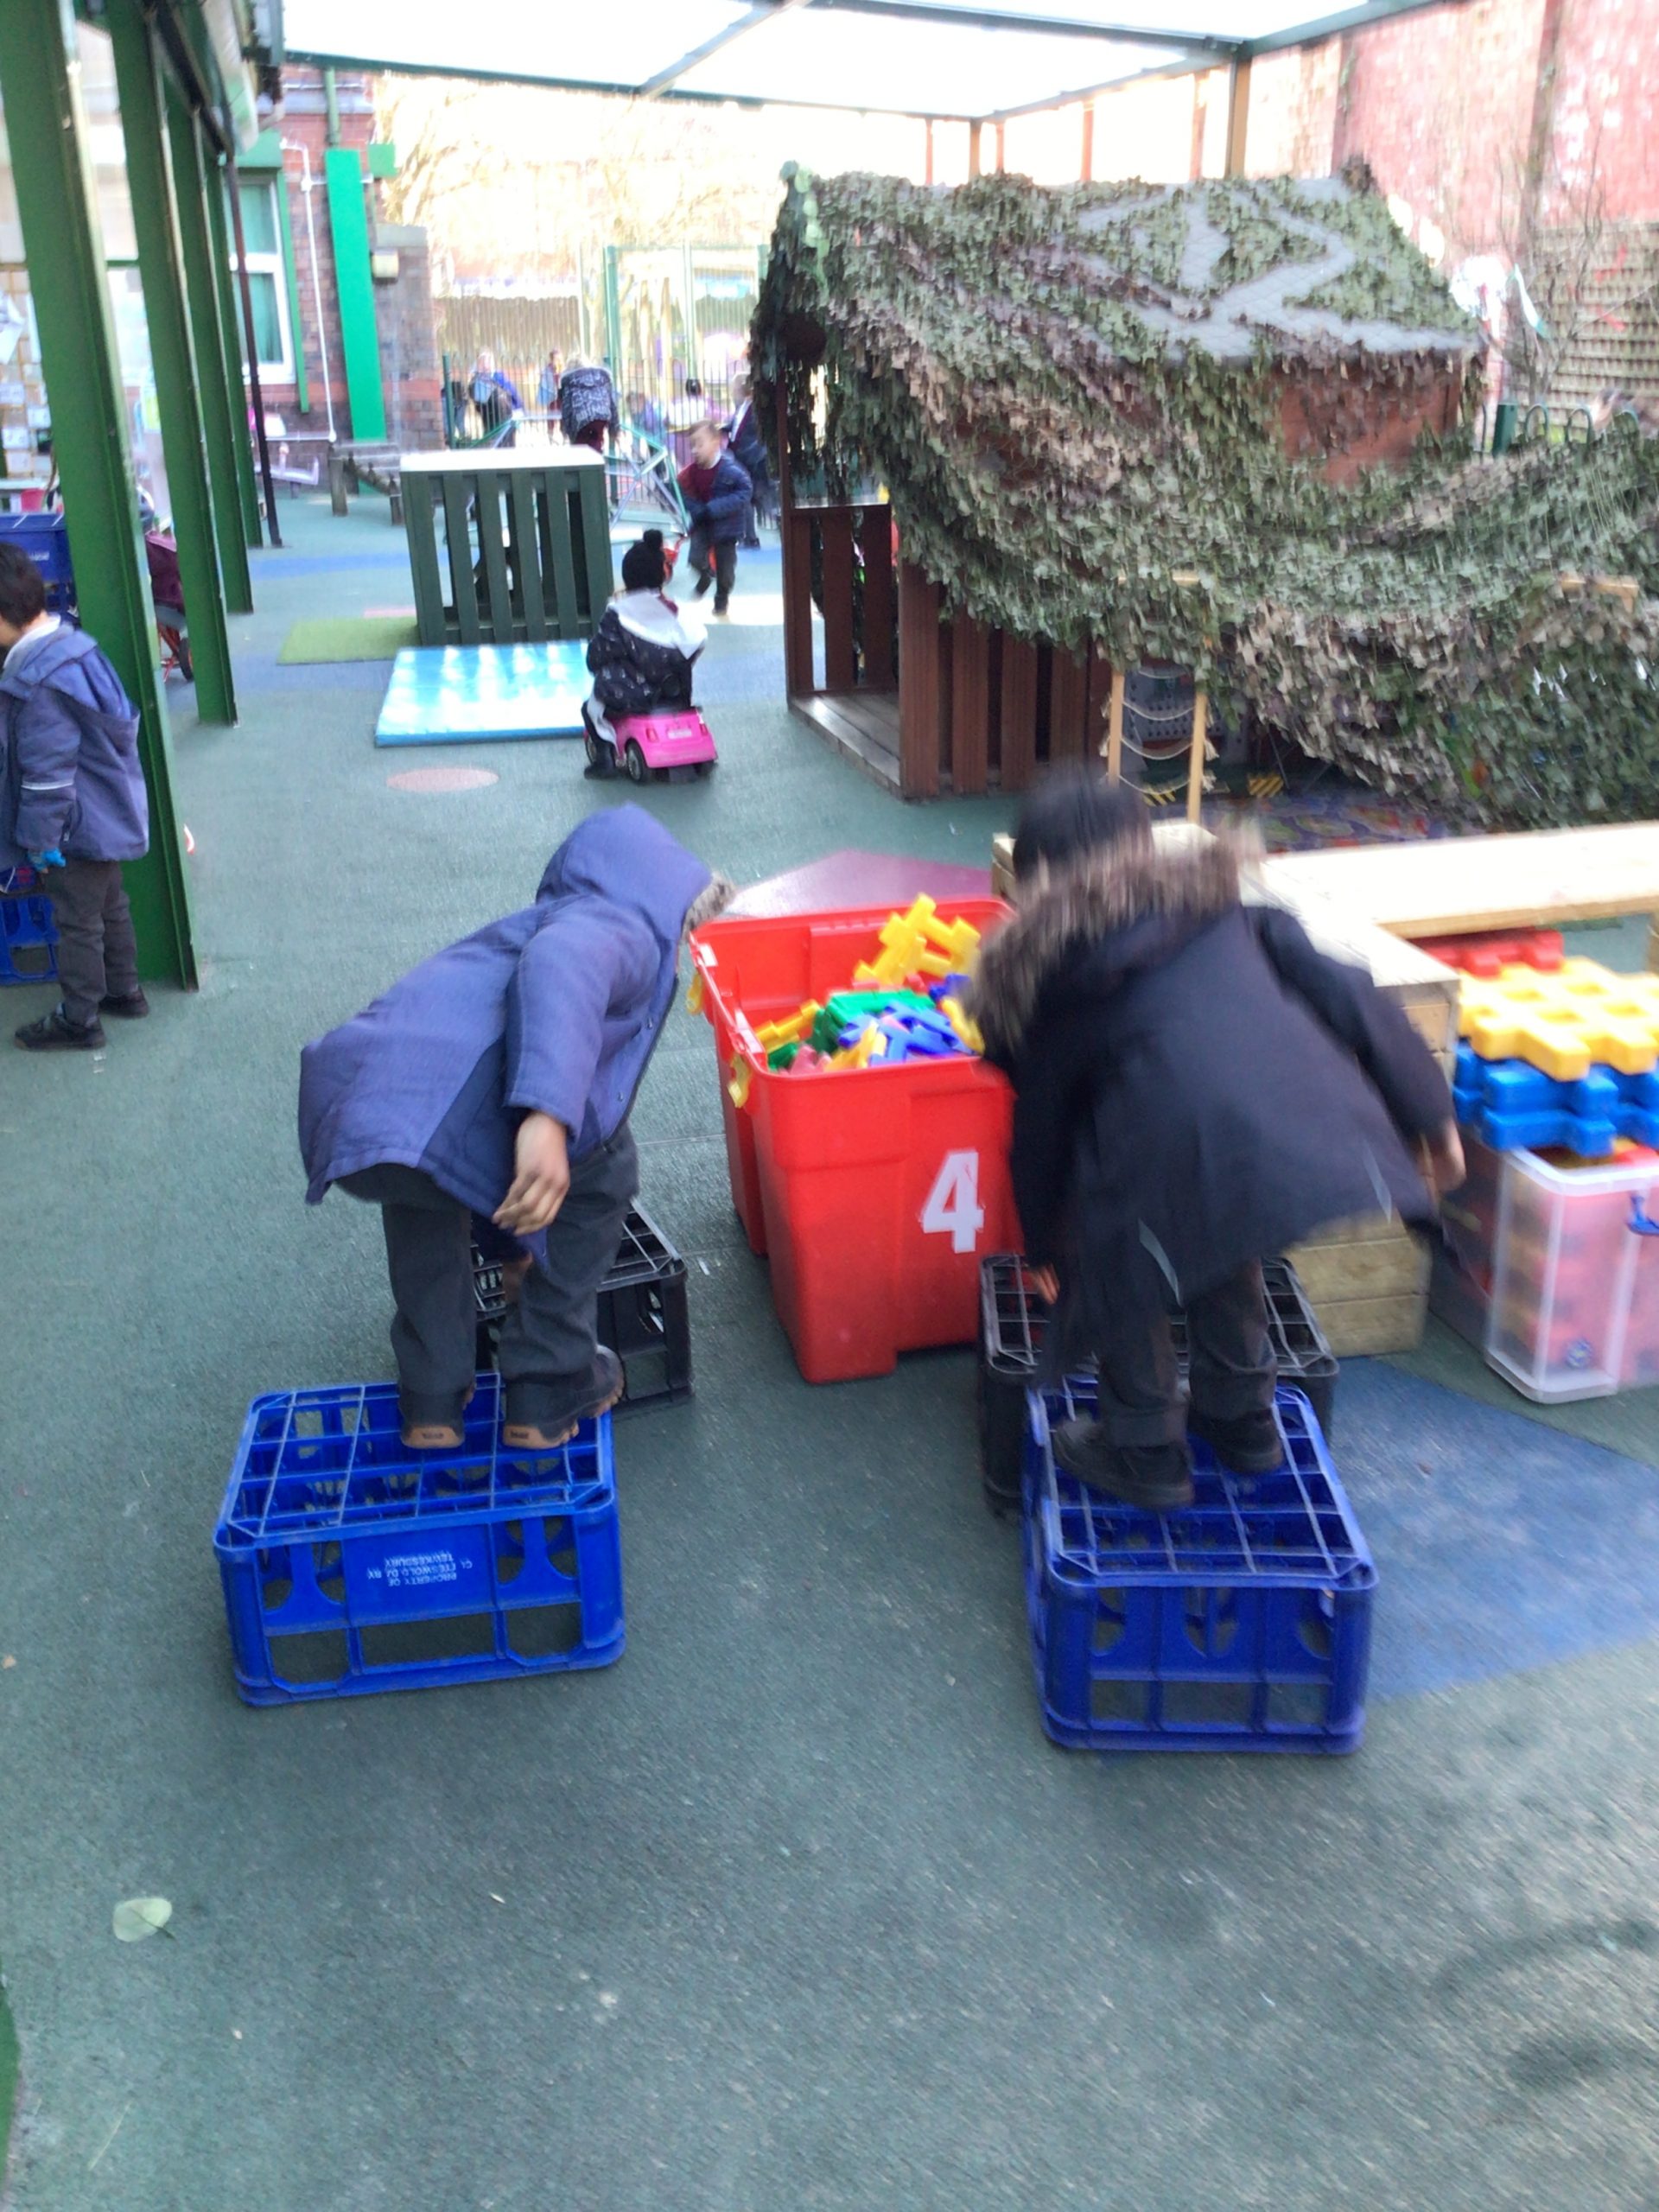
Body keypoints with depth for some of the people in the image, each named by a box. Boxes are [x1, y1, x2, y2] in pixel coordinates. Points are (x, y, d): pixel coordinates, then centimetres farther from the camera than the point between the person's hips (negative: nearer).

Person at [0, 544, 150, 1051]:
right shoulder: (72, 643, -1)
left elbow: (47, 772, -26)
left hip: (77, 826, -9)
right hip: (108, 812, 9)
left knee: (77, 921, 6)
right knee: (110, 905, 23)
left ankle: (78, 1019, 21)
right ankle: (124, 990, 39)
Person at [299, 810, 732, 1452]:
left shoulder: (534, 919, 39)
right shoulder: (626, 929, 13)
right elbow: (561, 963, -13)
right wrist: (548, 1116, -25)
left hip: (335, 1124, 8)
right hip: (449, 1121, -8)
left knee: (424, 1184, 41)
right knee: (598, 1174, 23)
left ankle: (430, 1399, 37)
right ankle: (548, 1389, 27)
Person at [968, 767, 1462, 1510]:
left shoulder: (1044, 973, 19)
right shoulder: (1219, 906, 25)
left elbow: (1039, 1124, 26)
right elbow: (1344, 995, 16)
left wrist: (1043, 1246, 41)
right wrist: (1430, 1116, 24)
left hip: (1176, 1151, -4)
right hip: (1326, 1135, 5)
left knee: (1117, 1271, 25)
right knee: (1219, 1247, 34)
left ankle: (1145, 1454, 35)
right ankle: (1242, 1422, 47)